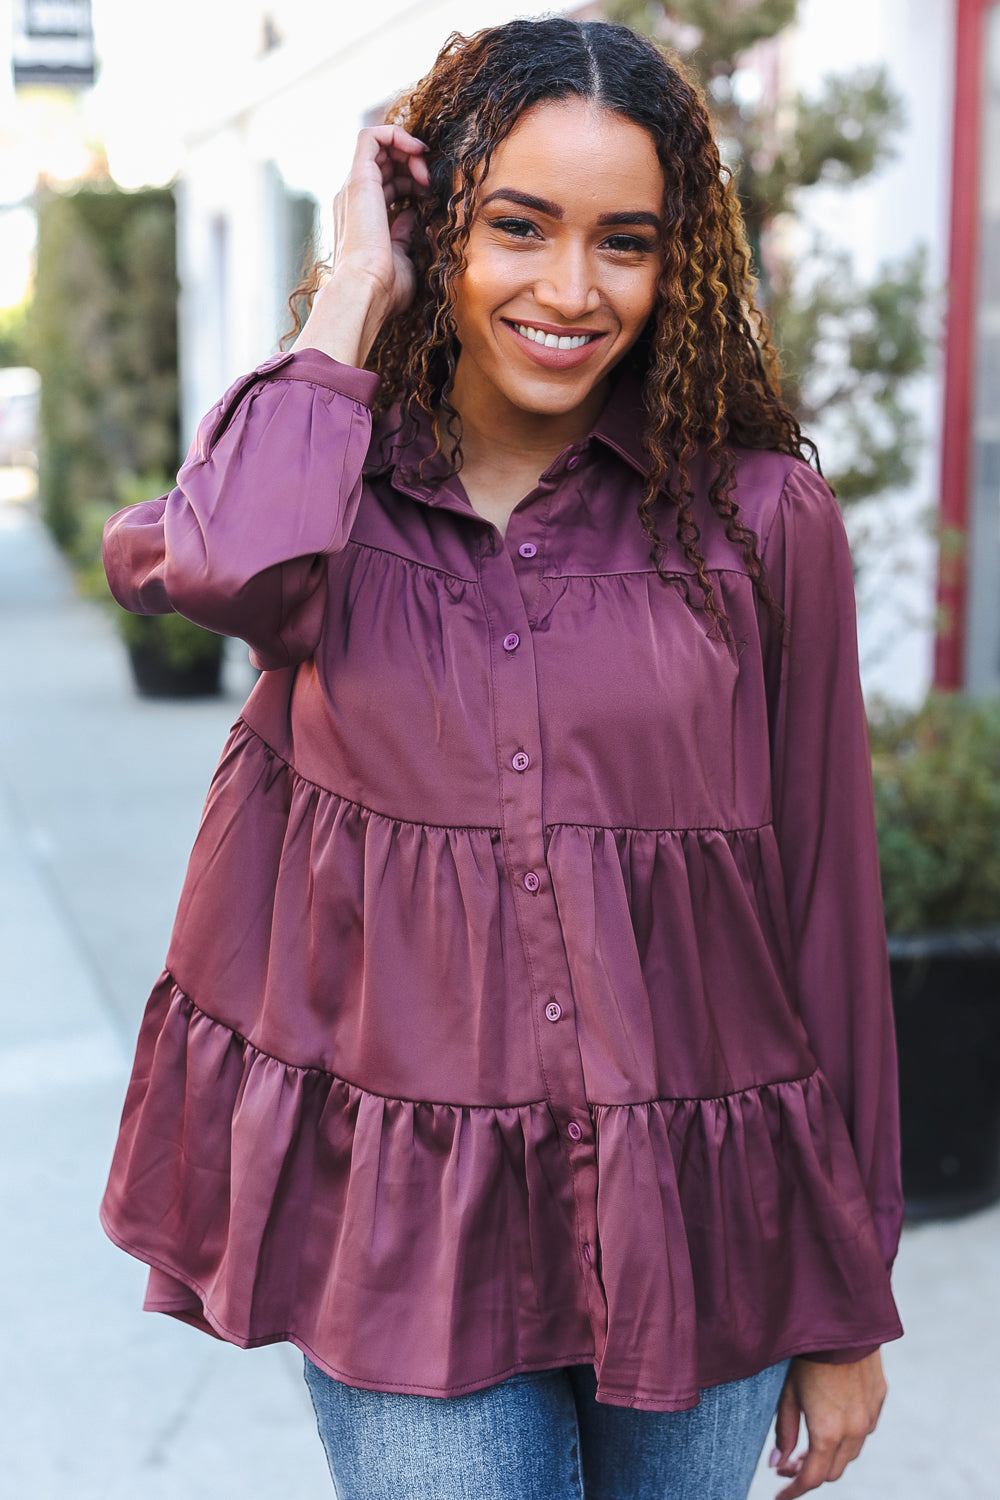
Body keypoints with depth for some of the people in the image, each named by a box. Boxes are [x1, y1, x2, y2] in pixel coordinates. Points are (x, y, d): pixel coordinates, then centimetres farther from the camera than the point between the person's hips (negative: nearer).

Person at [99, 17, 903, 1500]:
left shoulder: (761, 519, -4)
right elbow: (226, 568, -28)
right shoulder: (333, 492, -1)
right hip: (408, 1231, 0)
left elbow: (828, 911, -1)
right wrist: (351, 294, -11)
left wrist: (846, 1310, 3)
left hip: (692, 1230, 1)